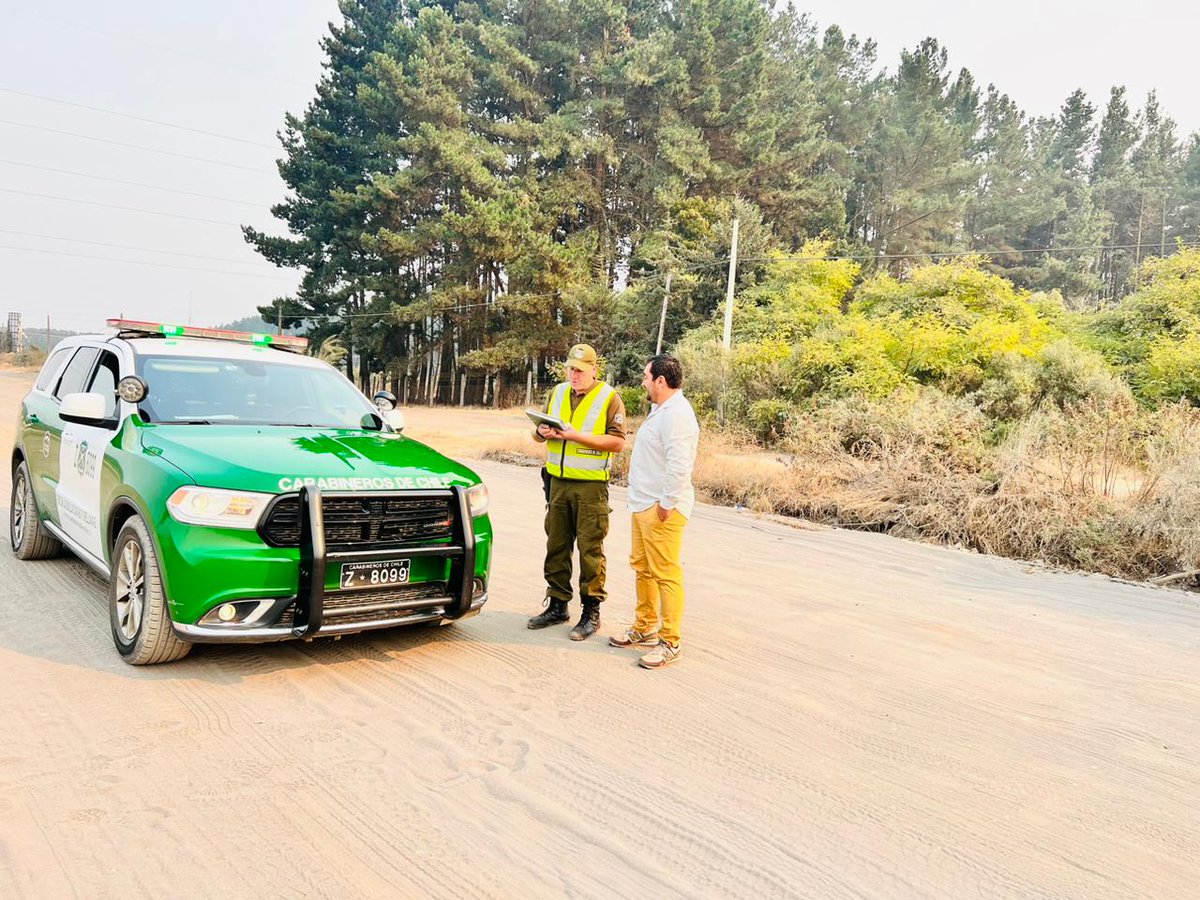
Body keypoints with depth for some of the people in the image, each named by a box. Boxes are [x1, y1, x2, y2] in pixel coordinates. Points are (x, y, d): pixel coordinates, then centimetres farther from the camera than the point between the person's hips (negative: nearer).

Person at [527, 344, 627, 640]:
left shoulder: (609, 398, -4)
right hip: (558, 482, 6)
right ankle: (557, 605, 23)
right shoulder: (558, 393, 13)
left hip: (591, 485, -6)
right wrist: (542, 432, -6)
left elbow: (618, 442, -11)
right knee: (556, 545, 11)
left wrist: (578, 436, -18)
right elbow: (538, 433, 19)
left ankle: (591, 612, 7)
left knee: (590, 549, -2)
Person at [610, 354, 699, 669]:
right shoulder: (660, 410, 16)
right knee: (642, 567, 19)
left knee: (666, 574, -5)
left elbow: (679, 465, -27)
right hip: (643, 504, 11)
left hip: (661, 509, -11)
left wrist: (666, 503, -22)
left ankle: (670, 642, 3)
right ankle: (644, 628, 32)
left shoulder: (676, 415, -19)